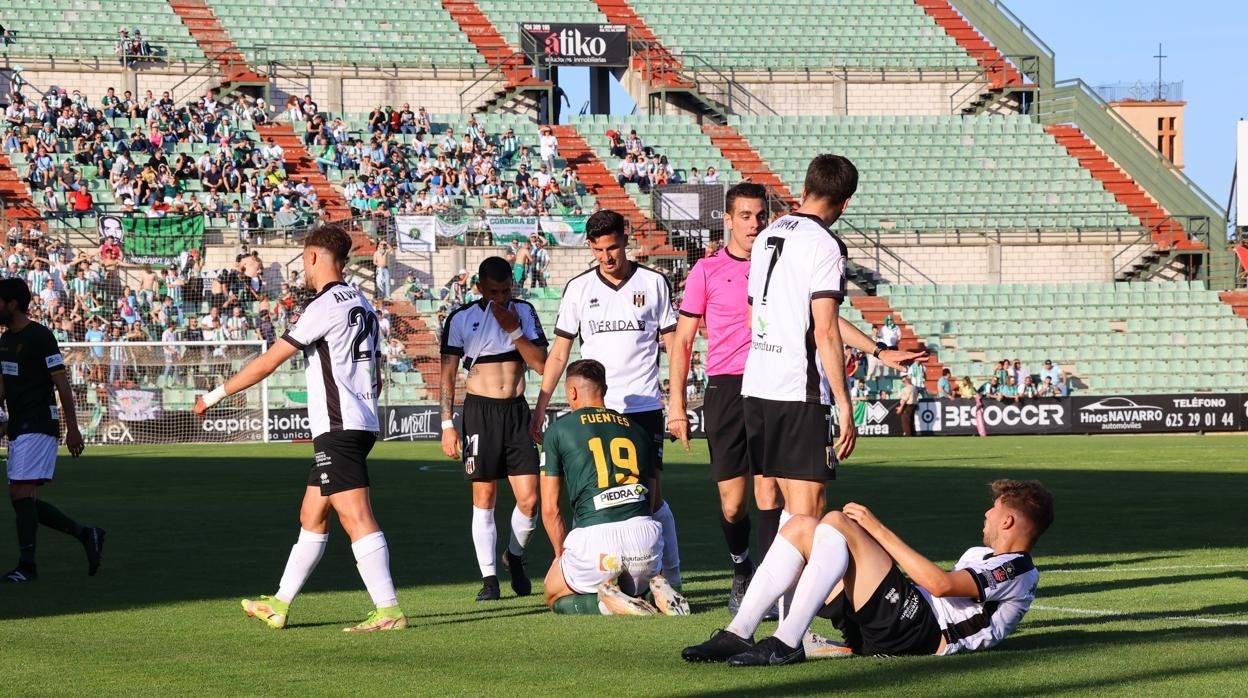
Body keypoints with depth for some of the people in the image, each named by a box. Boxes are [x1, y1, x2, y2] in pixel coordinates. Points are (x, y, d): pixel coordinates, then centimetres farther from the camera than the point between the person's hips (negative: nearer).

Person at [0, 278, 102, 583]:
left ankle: (27, 566, -9)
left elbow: (62, 384, -12)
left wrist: (73, 429, -15)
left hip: (38, 427, -9)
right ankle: (86, 535, 16)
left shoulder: (40, 336, -11)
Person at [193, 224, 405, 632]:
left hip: (338, 429, -10)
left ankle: (388, 610, -18)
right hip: (360, 424, 10)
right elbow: (376, 378, 21)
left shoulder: (325, 305, -12)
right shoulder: (361, 305, 16)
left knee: (356, 518, -13)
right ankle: (280, 605, 23)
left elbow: (268, 362, -9)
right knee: (311, 518, 15)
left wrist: (216, 395, 0)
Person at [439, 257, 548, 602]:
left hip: (517, 410, 2)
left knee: (529, 498, -3)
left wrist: (514, 331, -10)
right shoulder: (461, 318, 0)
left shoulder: (524, 312, 7)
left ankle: (515, 557, 23)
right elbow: (448, 374, 1)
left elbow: (542, 364, 2)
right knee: (484, 498, -2)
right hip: (480, 409, -2)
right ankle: (489, 578, 3)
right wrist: (447, 424, -5)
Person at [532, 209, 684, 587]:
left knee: (651, 497, -3)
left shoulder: (653, 283, 3)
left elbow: (673, 345, 6)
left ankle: (670, 574, 7)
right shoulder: (579, 288, 7)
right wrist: (539, 408, 6)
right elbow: (559, 353, 11)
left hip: (644, 407, -1)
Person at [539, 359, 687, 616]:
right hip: (645, 534, 4)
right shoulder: (636, 429, 22)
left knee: (554, 596, 23)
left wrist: (562, 554, 24)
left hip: (594, 538, -4)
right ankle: (656, 587, -3)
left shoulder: (559, 430, 10)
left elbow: (549, 509, 11)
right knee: (629, 592, 33)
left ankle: (608, 602, -9)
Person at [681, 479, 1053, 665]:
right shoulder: (984, 557, 31)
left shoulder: (1016, 571, -1)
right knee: (802, 526, 2)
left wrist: (879, 530, -13)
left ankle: (786, 644, -31)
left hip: (918, 632, -10)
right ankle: (738, 634, -12)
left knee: (836, 522, -23)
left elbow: (939, 583, -17)